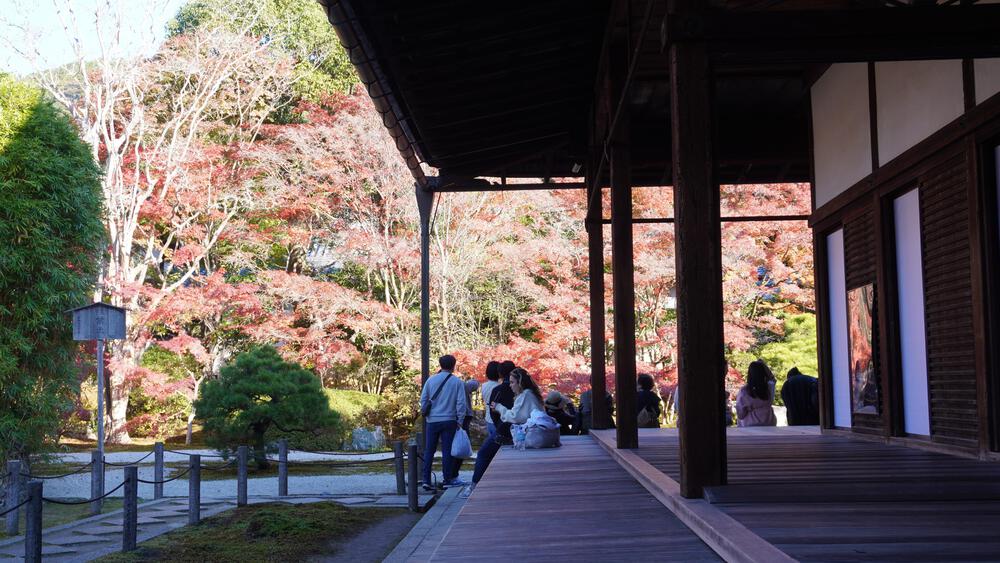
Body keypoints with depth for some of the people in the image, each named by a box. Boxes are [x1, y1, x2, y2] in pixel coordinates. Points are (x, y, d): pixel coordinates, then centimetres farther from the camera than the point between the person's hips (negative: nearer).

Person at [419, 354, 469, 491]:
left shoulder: (431, 380, 3)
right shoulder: (457, 382, -3)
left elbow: (423, 400, 5)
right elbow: (461, 403, -5)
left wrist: (425, 413, 18)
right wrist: (460, 421, 3)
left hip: (432, 420, 2)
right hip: (449, 421, -2)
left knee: (429, 450, 7)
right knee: (447, 450, 4)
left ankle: (426, 480, 4)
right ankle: (447, 479, 8)